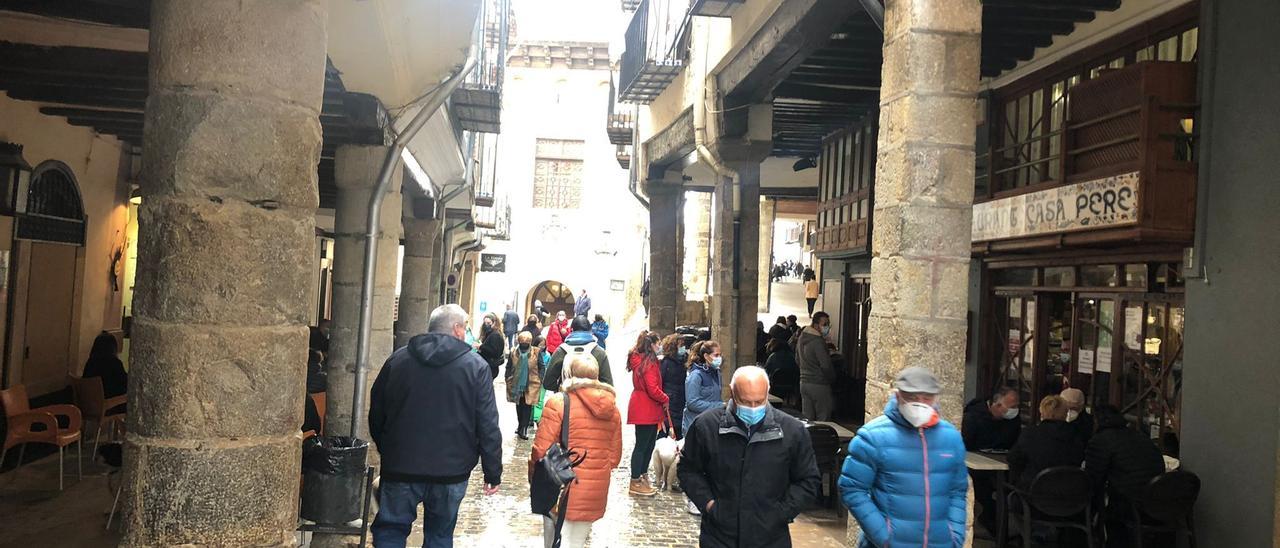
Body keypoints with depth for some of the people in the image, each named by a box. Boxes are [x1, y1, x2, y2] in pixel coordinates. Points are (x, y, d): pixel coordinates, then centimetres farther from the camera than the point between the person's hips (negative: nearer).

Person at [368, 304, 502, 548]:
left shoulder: (398, 359, 3)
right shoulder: (476, 366, -6)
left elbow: (376, 413, 10)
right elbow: (488, 426, -7)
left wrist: (386, 449, 24)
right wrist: (493, 473, -1)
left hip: (400, 466, 1)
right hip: (451, 470, -1)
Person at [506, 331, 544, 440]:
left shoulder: (536, 352, -6)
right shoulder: (513, 352, 0)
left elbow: (541, 367, 0)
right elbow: (508, 367, 7)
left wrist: (540, 381, -5)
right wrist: (508, 380, 2)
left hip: (531, 385, -3)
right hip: (516, 383, 3)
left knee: (527, 406, -1)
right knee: (519, 406, 14)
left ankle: (523, 429, 4)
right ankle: (521, 427, 30)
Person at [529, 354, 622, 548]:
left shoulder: (558, 403, -13)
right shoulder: (612, 406, 3)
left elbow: (541, 450, -11)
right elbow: (615, 454, 9)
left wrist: (532, 476, 4)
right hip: (596, 493, 4)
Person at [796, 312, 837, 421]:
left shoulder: (801, 338, 9)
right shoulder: (818, 342, -19)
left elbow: (797, 359, 20)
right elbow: (826, 366, -20)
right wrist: (832, 379, -2)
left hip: (804, 382, 8)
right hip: (819, 384, -8)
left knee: (806, 419, 11)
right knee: (823, 420, -2)